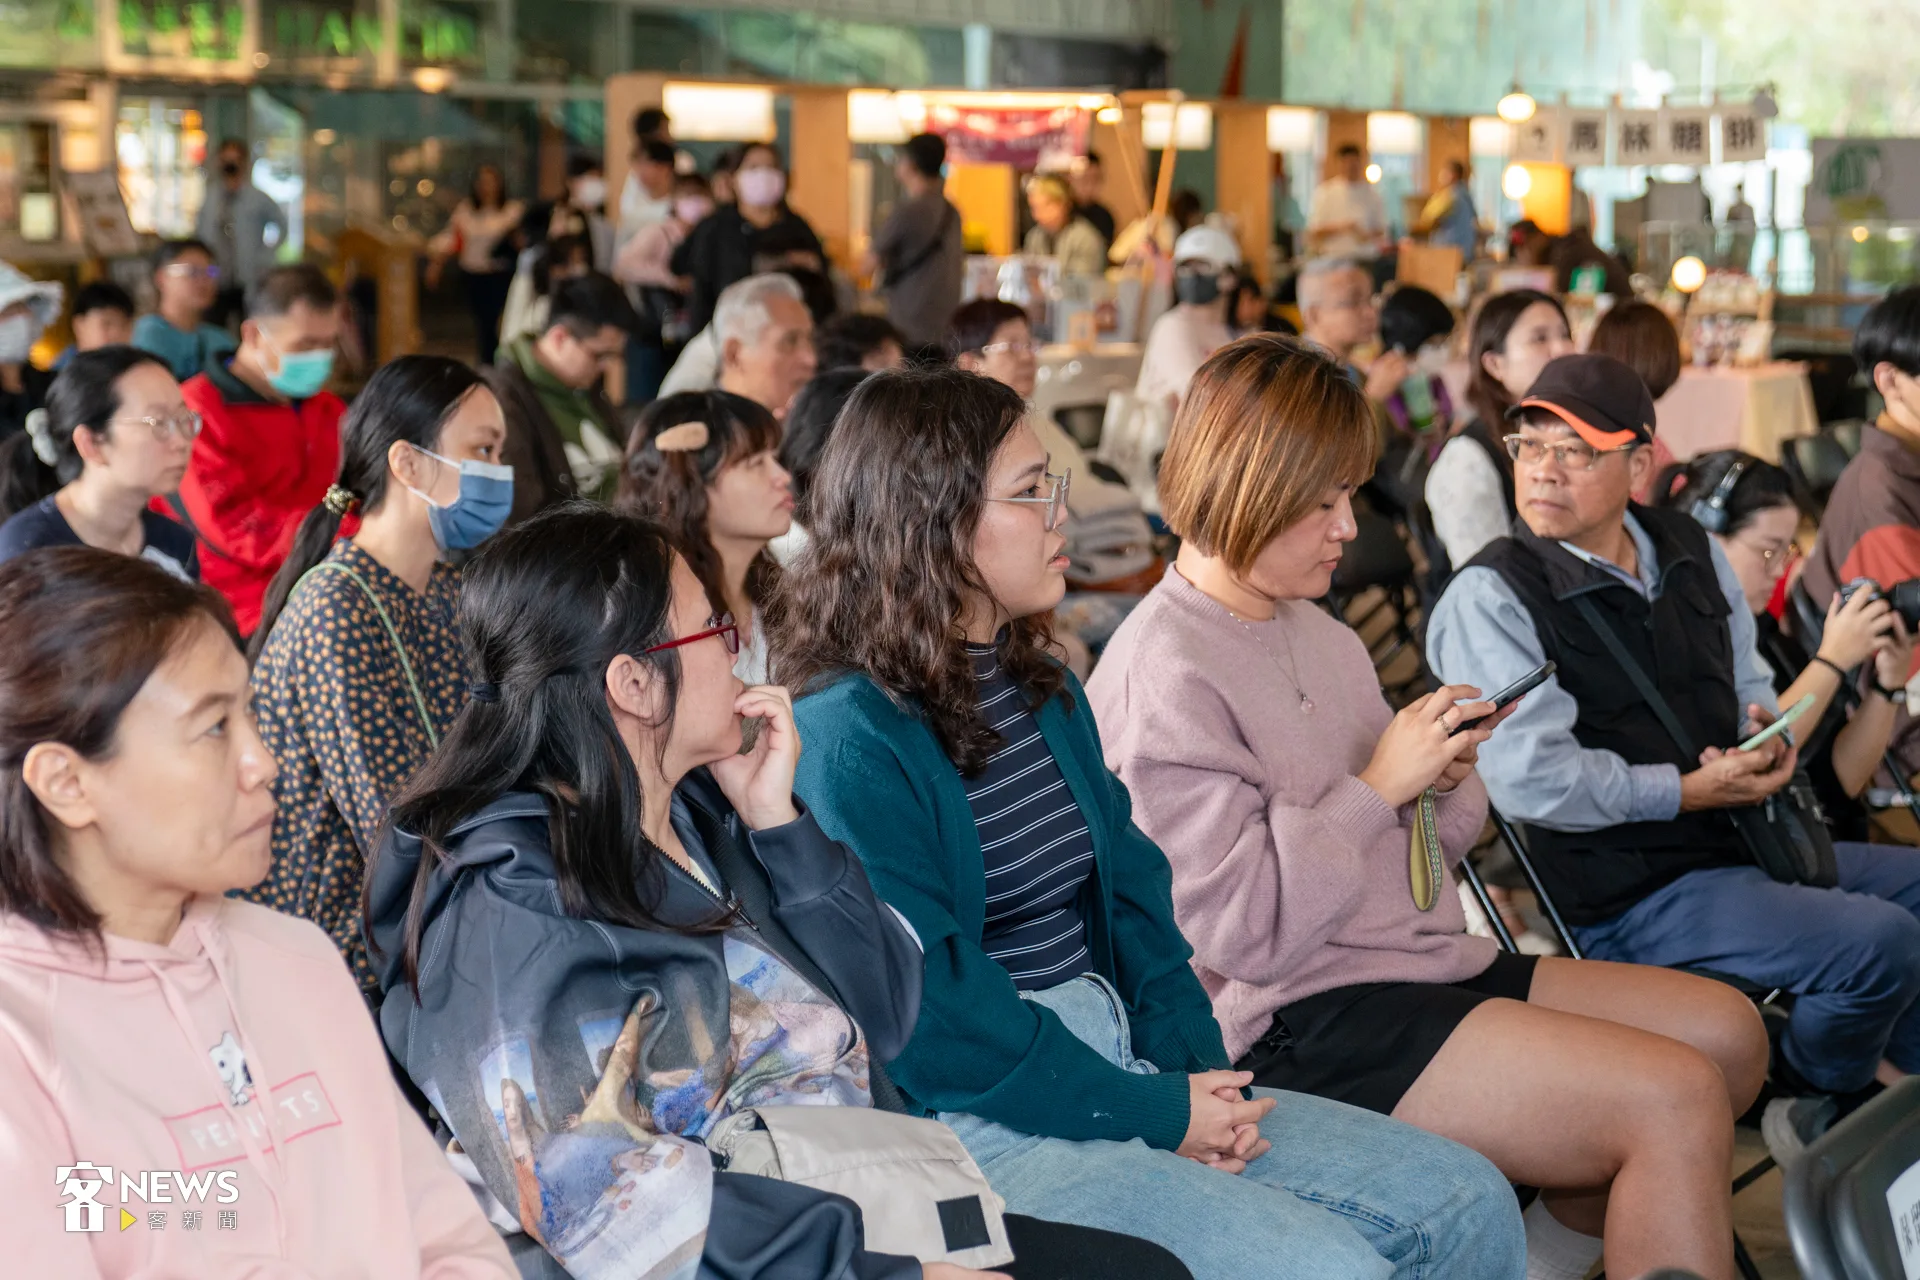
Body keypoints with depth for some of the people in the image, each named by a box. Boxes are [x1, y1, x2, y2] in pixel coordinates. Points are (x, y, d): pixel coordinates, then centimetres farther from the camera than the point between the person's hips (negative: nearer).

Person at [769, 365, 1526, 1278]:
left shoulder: (1043, 690, 16)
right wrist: (1155, 1115, -15)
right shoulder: (849, 739, -14)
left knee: (1468, 1206, 0)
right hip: (981, 1124, -9)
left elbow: (1128, 884, 14)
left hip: (1123, 1067, 9)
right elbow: (930, 1006, -17)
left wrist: (1195, 1069, -3)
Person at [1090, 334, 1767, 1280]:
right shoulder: (1163, 678, -14)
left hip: (1425, 966, 10)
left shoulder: (1317, 633, 15)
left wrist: (1443, 781, -1)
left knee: (1727, 1032, 4)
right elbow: (1243, 935, -19)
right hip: (1303, 1026, -10)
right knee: (1675, 1101, -20)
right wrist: (1378, 786, -15)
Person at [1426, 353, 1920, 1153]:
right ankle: (1813, 1102, 6)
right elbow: (1529, 778, -22)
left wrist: (1767, 739, -1)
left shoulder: (1688, 553, 11)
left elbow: (1750, 689, 23)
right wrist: (1690, 790, -18)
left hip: (1739, 844, 9)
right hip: (1630, 898, -9)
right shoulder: (1490, 597, -13)